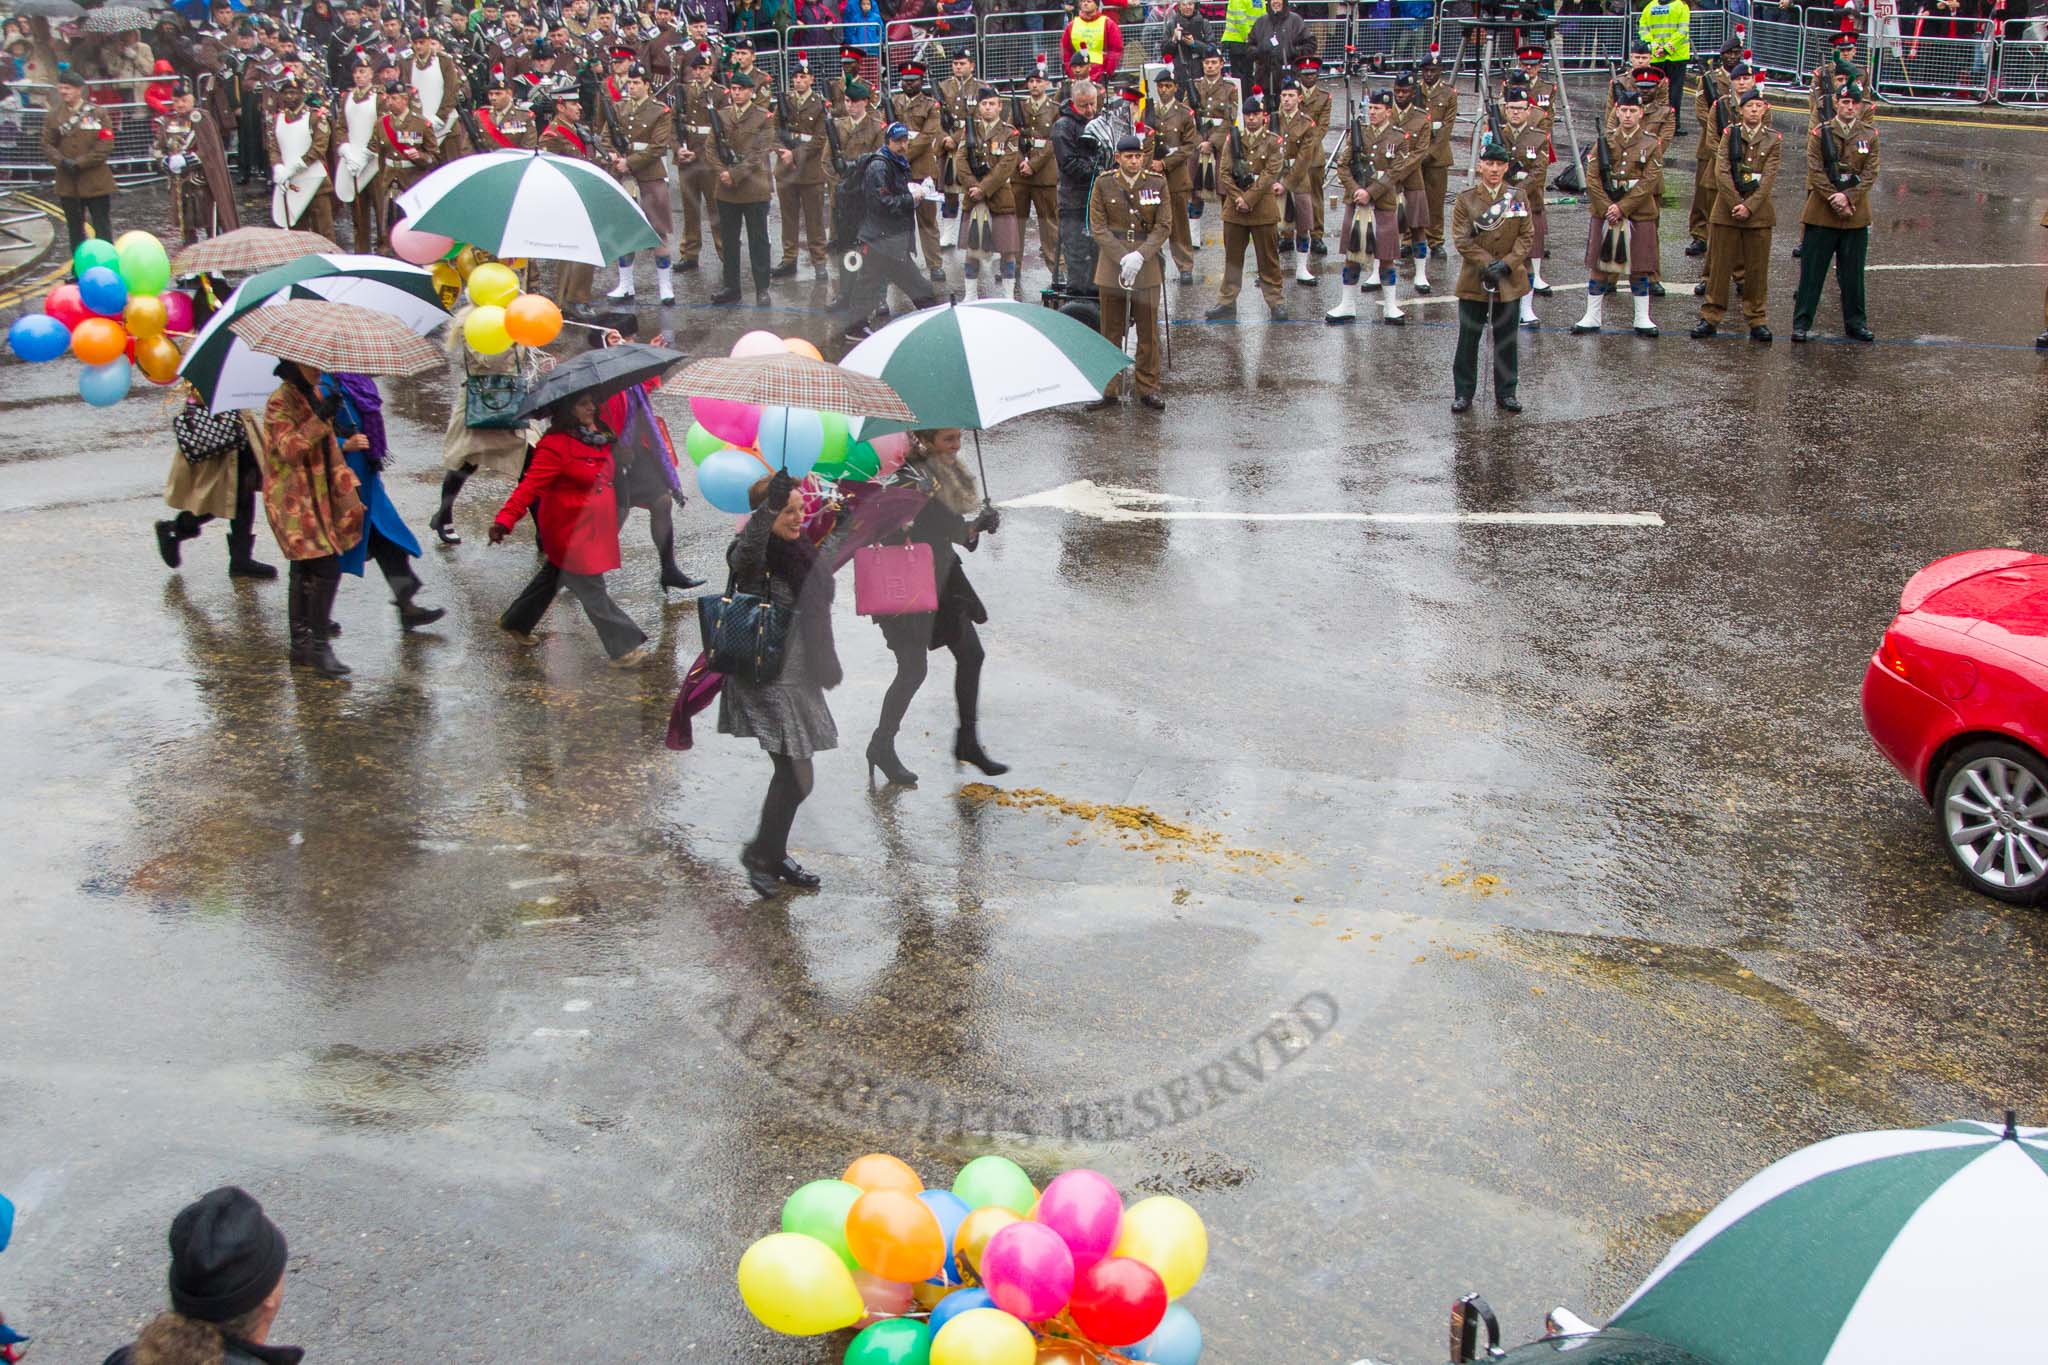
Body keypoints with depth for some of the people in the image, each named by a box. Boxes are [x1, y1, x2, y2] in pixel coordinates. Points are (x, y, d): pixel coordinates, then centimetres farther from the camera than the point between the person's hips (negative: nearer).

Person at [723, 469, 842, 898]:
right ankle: (760, 854, 9)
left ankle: (774, 857, 31)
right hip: (766, 683, -9)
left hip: (799, 682, 9)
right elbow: (745, 554, -41)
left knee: (792, 776, 16)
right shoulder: (754, 555, -14)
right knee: (797, 778, -9)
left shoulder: (800, 552, 12)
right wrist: (768, 508, -56)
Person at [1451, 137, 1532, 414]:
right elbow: (1462, 239, -7)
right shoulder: (1466, 199, -3)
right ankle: (1463, 392, 13)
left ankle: (1506, 392, 18)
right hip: (1474, 282, -2)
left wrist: (1507, 264, -13)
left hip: (1510, 282, 2)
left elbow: (1527, 237, 1)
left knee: (1507, 340, 8)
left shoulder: (1518, 199, 3)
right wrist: (1488, 264, -16)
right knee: (1468, 340, 3)